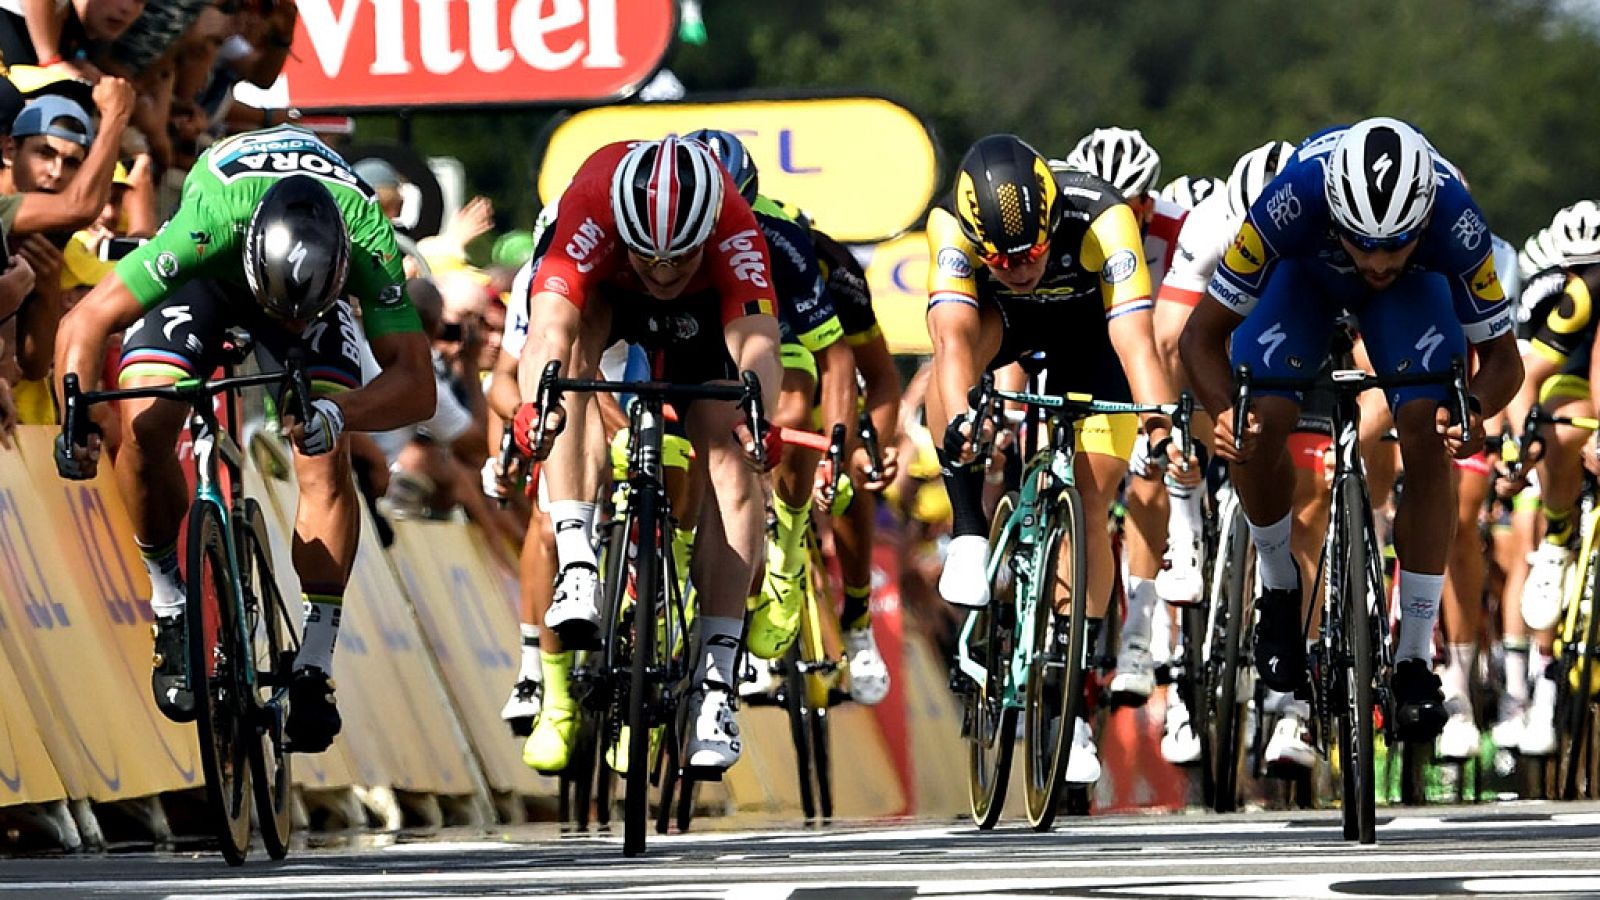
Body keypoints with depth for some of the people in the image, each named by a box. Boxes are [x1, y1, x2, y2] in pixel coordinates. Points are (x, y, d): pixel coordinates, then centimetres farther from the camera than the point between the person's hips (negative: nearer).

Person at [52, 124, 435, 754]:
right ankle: (170, 605, -2)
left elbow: (417, 383, -40)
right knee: (145, 426, -24)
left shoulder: (368, 241, -40)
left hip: (321, 282, 1)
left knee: (326, 461, -19)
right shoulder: (211, 224, -43)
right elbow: (84, 324, -37)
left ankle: (314, 667, -12)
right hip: (207, 279, -1)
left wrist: (338, 411, -59)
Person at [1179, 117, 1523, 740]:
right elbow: (1202, 334, -30)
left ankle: (1415, 660, -11)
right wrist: (1223, 410, -49)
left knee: (1427, 437, -21)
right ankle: (1279, 588, 7)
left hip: (1415, 286, 0)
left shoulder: (1455, 220, -39)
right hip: (1306, 270, 0)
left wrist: (1476, 408, -47)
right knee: (1261, 424, -23)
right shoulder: (1293, 200, -42)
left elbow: (1502, 357, -24)